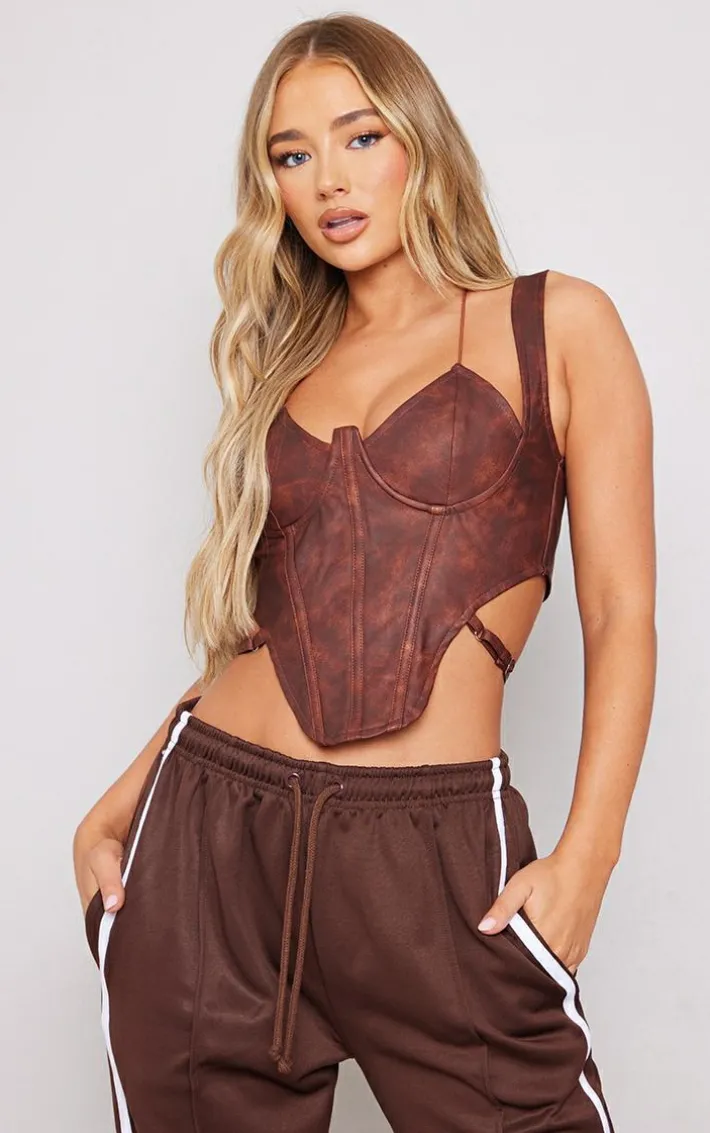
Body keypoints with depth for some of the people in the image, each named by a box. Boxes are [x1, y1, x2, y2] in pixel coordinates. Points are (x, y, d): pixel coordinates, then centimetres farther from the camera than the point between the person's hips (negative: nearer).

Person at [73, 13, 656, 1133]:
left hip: (434, 852, -3)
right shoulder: (289, 366, 16)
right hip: (211, 829, 4)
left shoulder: (556, 325, 4)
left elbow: (621, 613, -1)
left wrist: (585, 856, -11)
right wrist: (120, 804, 4)